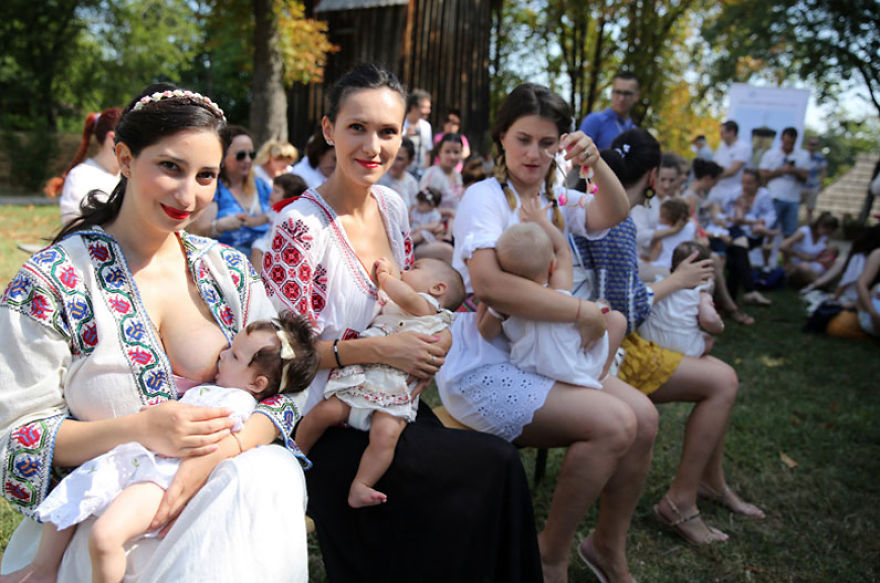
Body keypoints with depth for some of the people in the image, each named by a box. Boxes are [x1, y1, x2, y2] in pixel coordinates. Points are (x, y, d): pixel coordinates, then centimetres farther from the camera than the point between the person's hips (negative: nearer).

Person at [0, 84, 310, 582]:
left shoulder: (229, 270, 6)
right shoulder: (51, 282, -6)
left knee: (274, 471, -29)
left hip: (226, 484, 4)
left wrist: (223, 448, -19)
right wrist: (140, 429, -23)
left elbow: (285, 390, 2)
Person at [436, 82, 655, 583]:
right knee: (614, 423, -20)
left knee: (643, 415, -8)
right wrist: (583, 312, -22)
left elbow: (613, 215, -6)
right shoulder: (485, 197, -11)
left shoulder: (553, 199, 12)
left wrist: (596, 162, -24)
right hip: (481, 367, -7)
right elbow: (487, 283, -28)